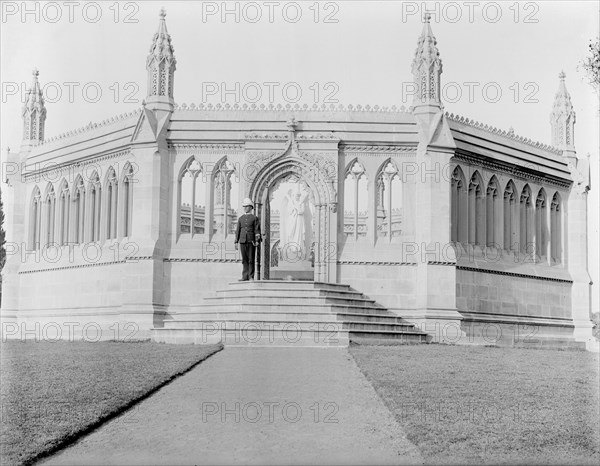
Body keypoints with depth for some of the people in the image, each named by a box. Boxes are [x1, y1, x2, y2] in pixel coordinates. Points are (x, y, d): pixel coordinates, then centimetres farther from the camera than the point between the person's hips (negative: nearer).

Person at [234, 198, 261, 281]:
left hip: (251, 241, -3)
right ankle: (245, 277, 5)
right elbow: (237, 231, 13)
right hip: (242, 241, 3)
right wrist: (236, 242, 6)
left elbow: (257, 230, -2)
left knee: (251, 260, -3)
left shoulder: (255, 218, 4)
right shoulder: (241, 218, 14)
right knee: (244, 260, 3)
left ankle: (251, 277, 0)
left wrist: (257, 241, -13)